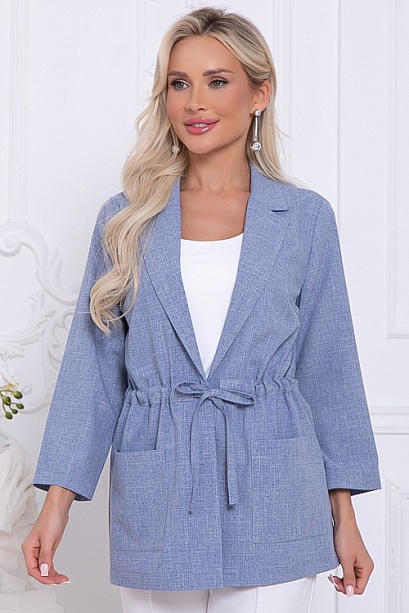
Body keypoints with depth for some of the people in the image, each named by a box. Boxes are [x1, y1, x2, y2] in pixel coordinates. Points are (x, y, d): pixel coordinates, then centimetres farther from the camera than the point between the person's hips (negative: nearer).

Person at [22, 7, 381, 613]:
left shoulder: (305, 218, 3)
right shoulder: (127, 220, 5)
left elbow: (327, 369, 6)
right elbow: (93, 365, 4)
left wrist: (344, 516, 5)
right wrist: (57, 500, -3)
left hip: (272, 505, -1)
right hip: (154, 506, 1)